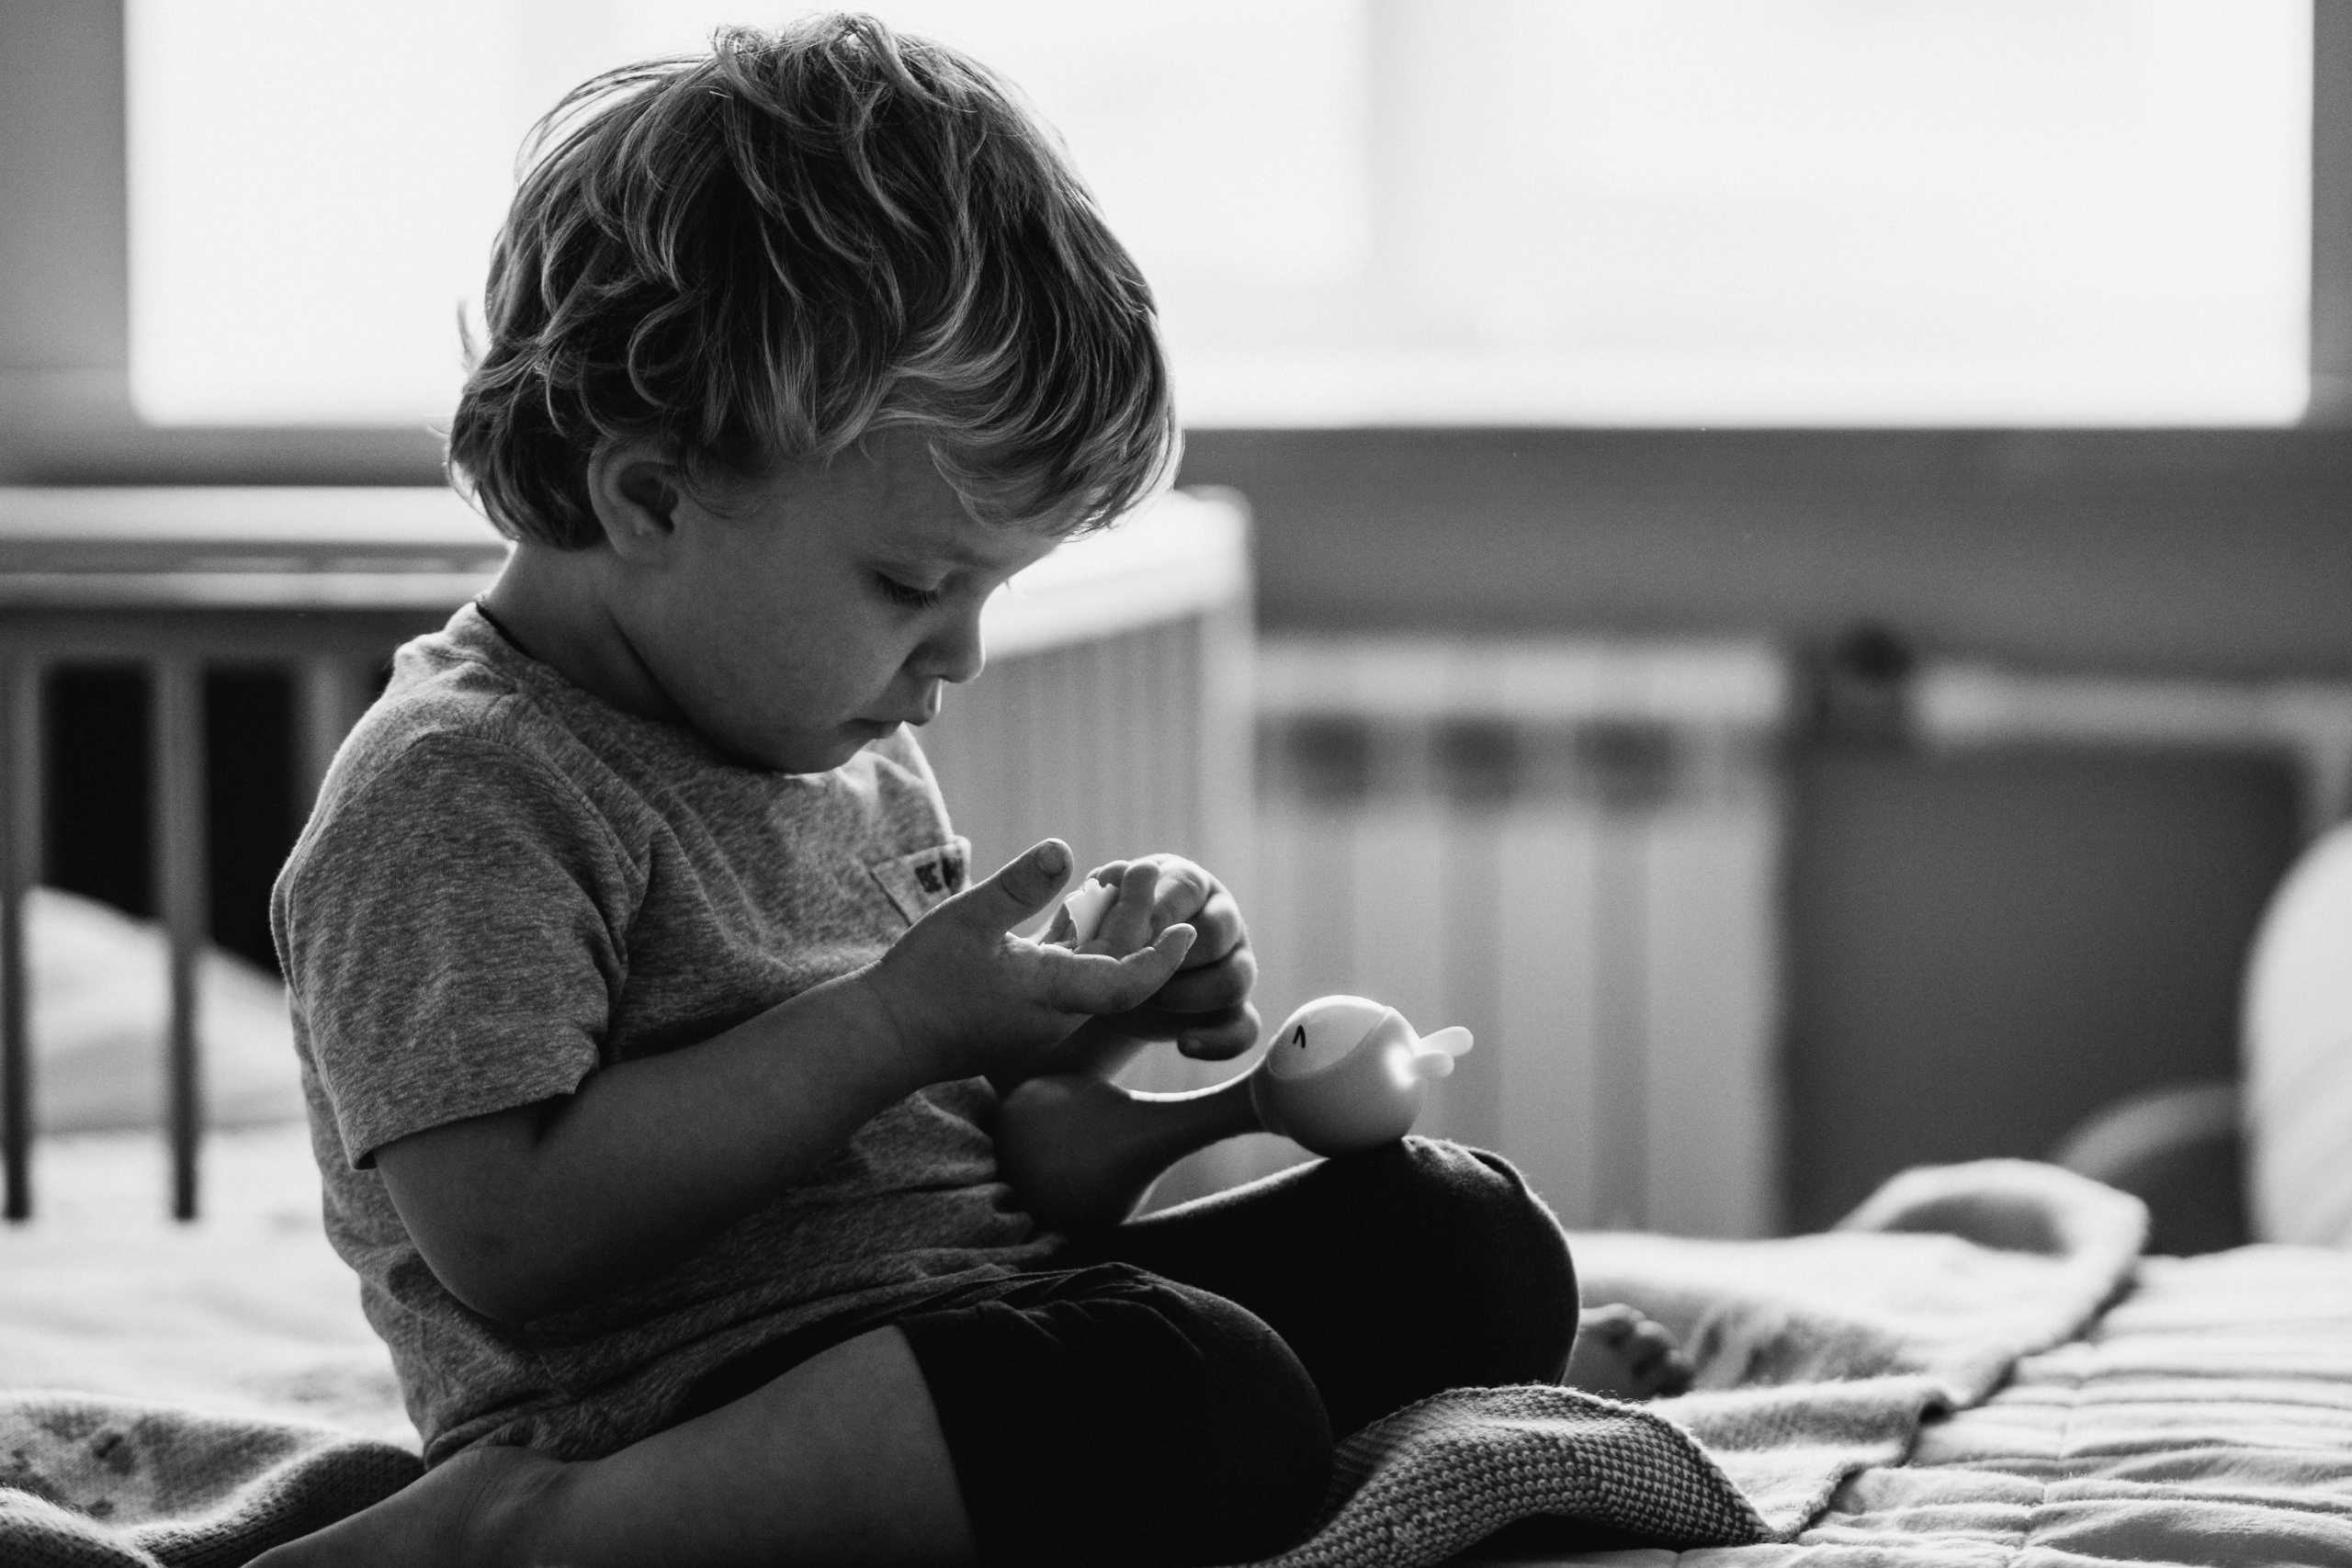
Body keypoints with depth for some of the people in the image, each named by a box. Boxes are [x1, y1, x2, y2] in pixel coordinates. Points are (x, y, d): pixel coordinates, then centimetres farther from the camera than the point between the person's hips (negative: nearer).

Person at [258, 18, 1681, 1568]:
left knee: (1466, 1228, -2)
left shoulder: (847, 744, 16)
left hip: (976, 1298, 8)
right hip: (700, 1414, -8)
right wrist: (890, 1027, -22)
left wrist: (1077, 1016, 6)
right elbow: (506, 1239, -25)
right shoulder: (455, 790, -14)